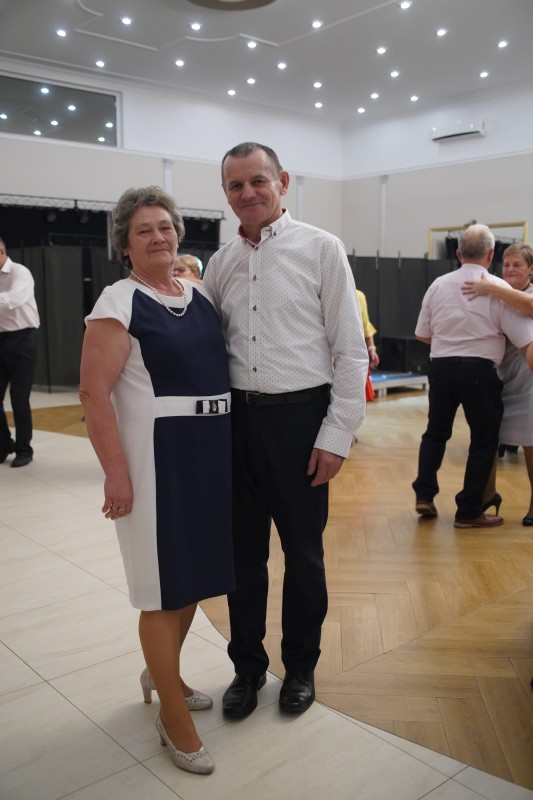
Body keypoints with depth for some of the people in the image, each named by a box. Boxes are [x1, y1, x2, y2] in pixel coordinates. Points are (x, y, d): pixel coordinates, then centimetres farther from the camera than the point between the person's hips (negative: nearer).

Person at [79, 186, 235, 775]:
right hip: (155, 457, -7)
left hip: (210, 454, 7)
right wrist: (116, 474, -20)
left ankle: (162, 671, 44)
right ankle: (173, 716, 22)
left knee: (194, 570, 19)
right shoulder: (120, 302, -10)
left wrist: (229, 446, 13)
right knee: (164, 585, 3)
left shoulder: (199, 295, 10)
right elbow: (94, 392, -16)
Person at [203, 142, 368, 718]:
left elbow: (352, 350, -6)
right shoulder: (220, 264, 8)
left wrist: (336, 435, -10)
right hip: (237, 416, 4)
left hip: (300, 416, -3)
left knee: (303, 554, 11)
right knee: (243, 552, 14)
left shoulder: (320, 248, -4)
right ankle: (247, 665, 35)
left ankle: (300, 666, 34)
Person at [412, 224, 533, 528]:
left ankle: (424, 495, 17)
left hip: (441, 366, 4)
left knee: (436, 432, 22)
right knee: (484, 440, 10)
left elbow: (423, 334, 12)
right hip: (479, 370, -4)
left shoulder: (438, 285, 5)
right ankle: (469, 511, 13)